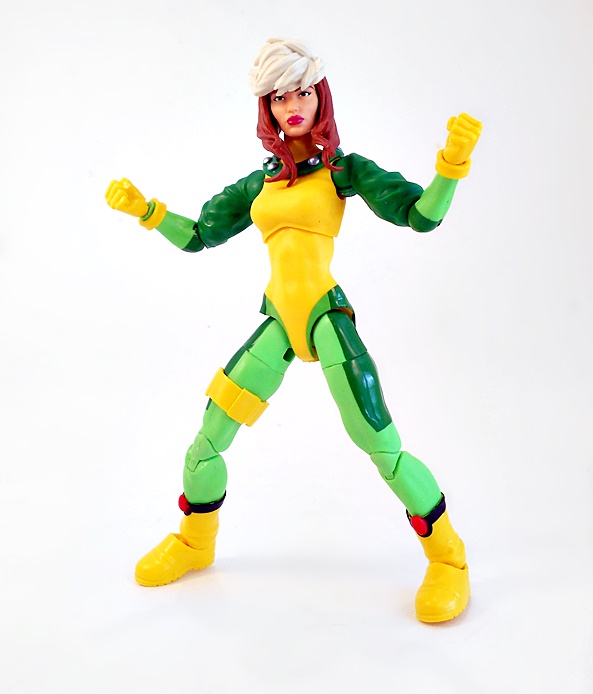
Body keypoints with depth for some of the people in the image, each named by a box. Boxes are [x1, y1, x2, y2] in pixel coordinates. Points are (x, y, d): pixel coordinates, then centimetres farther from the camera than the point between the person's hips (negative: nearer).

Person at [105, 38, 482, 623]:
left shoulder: (343, 169, 6)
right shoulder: (260, 183, 17)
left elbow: (422, 214, -4)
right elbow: (198, 236, 21)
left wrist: (453, 160, -19)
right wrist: (144, 210, 10)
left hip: (326, 314, -4)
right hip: (279, 323, 4)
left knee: (380, 447, -13)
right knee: (206, 443, 5)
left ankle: (447, 556, 10)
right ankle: (194, 541, 31)